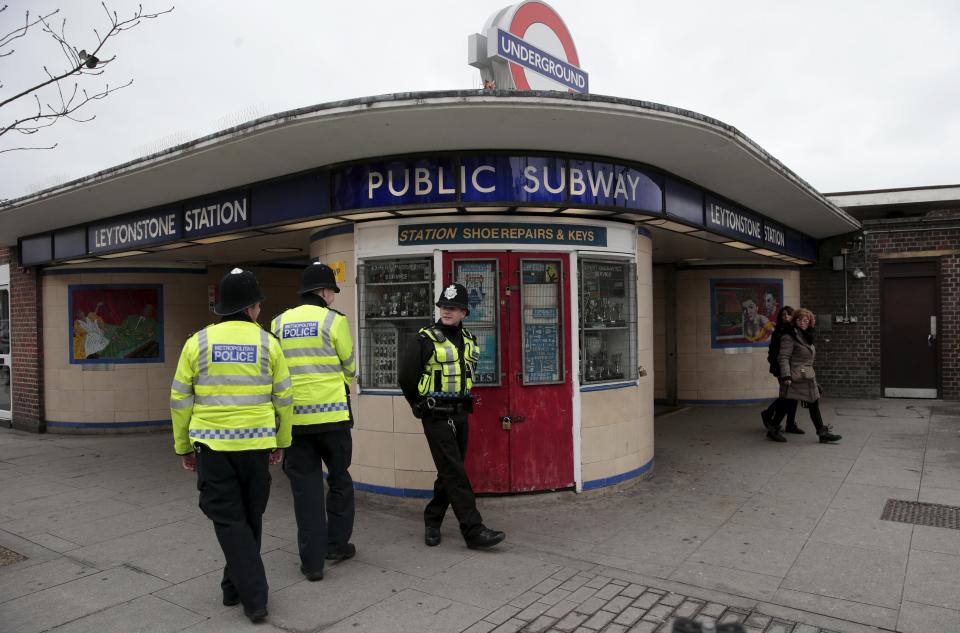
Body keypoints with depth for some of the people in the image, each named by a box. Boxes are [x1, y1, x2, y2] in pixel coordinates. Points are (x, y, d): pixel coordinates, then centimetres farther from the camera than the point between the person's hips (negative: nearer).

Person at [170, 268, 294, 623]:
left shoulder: (198, 342, -2)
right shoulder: (267, 343, -1)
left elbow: (180, 399, 2)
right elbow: (284, 398, 4)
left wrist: (183, 446, 13)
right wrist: (282, 441, 16)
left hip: (212, 445, -1)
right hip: (256, 444, 1)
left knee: (229, 520, 6)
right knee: (250, 518, 18)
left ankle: (254, 597, 3)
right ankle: (234, 587, 31)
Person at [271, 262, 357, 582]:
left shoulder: (278, 323, 5)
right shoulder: (334, 320, -6)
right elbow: (349, 367, 1)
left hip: (294, 415, 3)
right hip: (332, 413, -3)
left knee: (304, 484, 8)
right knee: (339, 478, 17)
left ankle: (312, 559, 11)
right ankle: (337, 544, 26)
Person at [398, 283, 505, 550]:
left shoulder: (469, 340, 8)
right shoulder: (426, 339, -11)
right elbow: (407, 377, -7)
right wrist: (422, 407, 3)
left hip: (460, 414, 7)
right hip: (437, 417, -7)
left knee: (449, 472, 13)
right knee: (455, 473, -8)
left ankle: (432, 522, 29)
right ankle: (473, 530, -5)